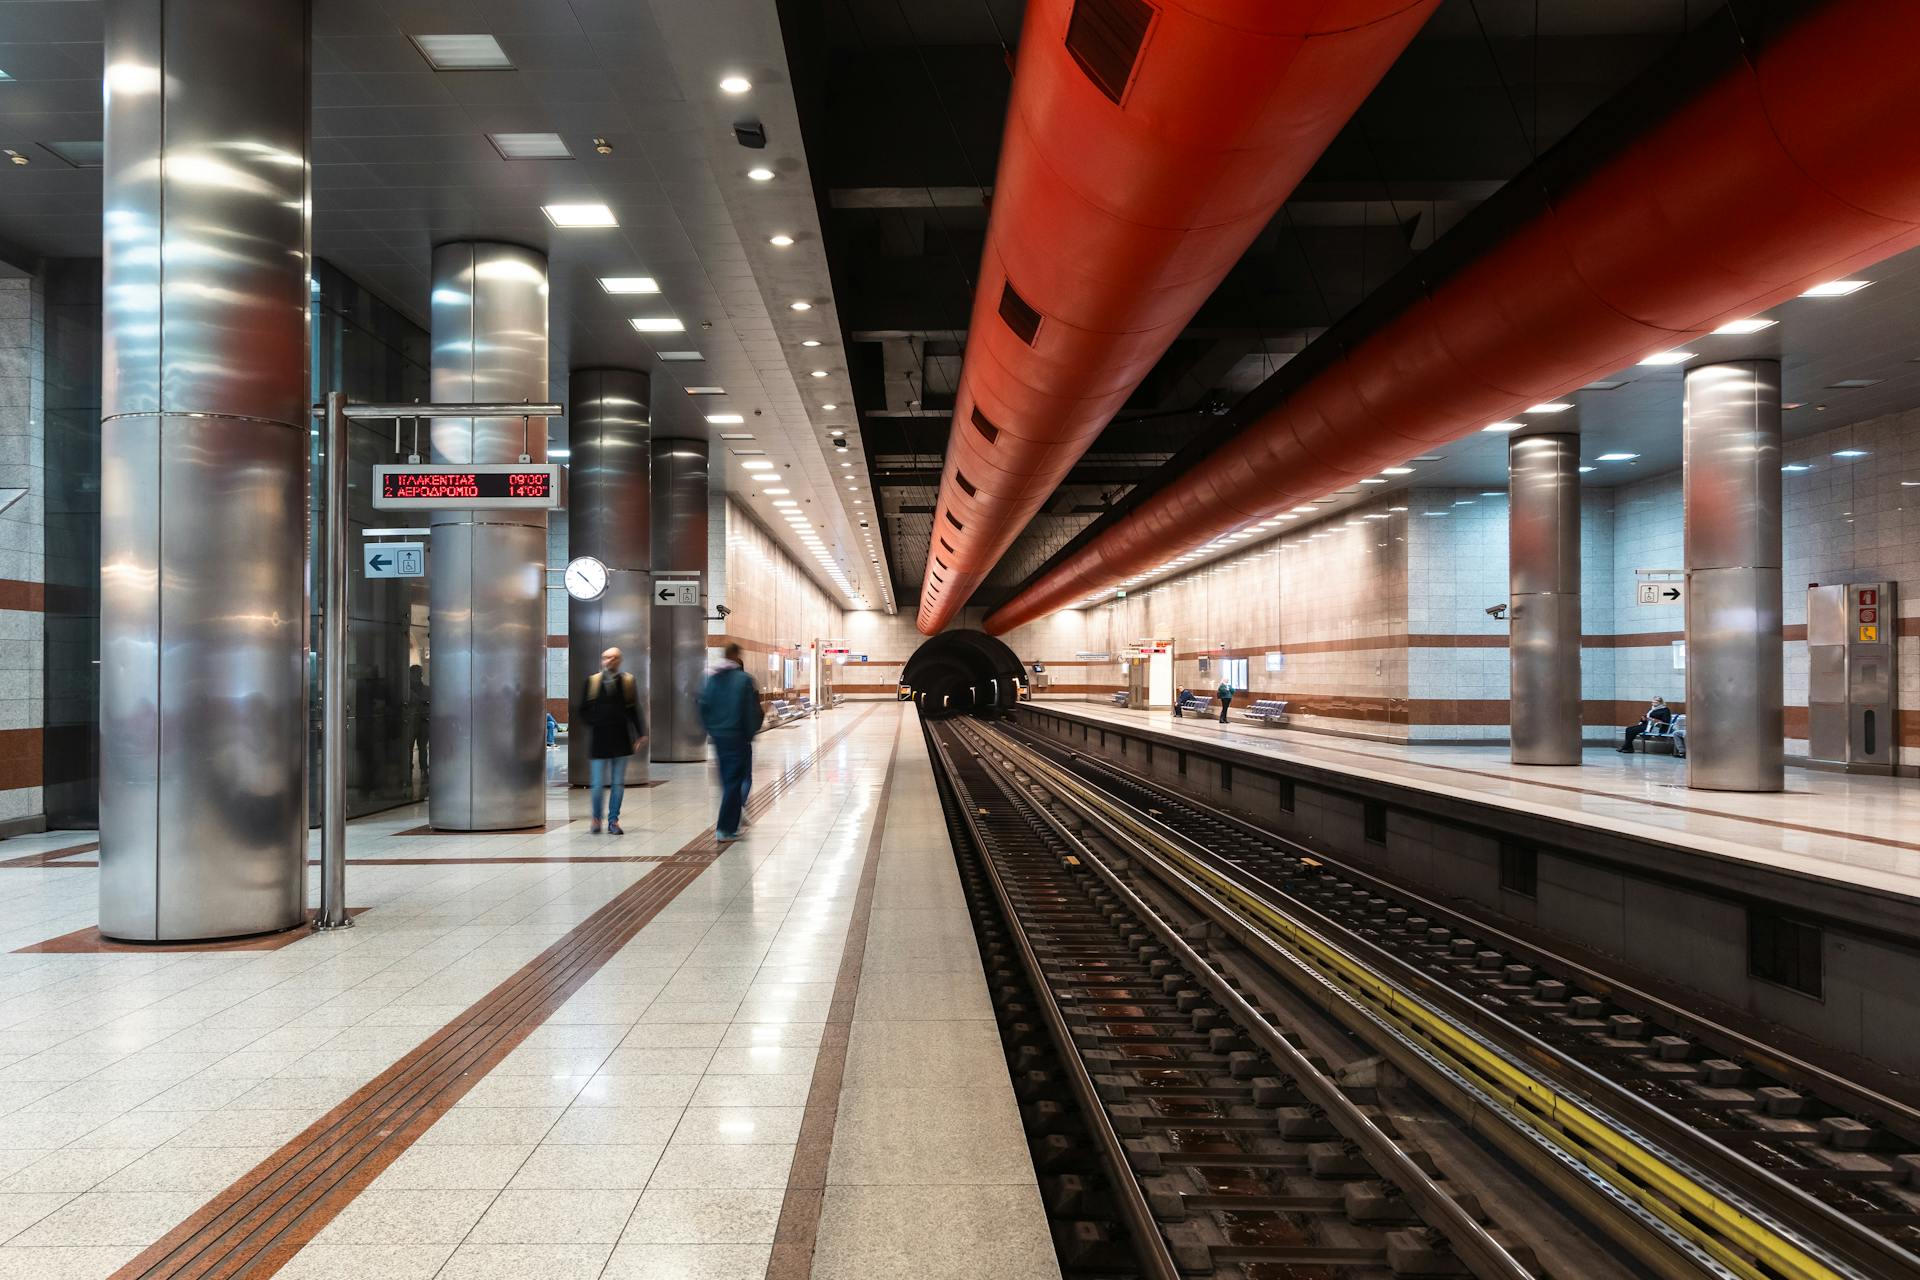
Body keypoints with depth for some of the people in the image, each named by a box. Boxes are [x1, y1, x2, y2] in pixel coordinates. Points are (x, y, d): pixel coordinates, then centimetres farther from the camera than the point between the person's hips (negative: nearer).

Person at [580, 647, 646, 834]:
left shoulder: (627, 681, 5)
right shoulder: (592, 681, 3)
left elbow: (634, 710, 6)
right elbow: (584, 710, 9)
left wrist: (640, 734, 1)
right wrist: (593, 724, -4)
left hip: (621, 738, 1)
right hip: (599, 739, -1)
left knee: (618, 783, 5)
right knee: (598, 783, 0)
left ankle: (613, 821, 14)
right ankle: (596, 818, 19)